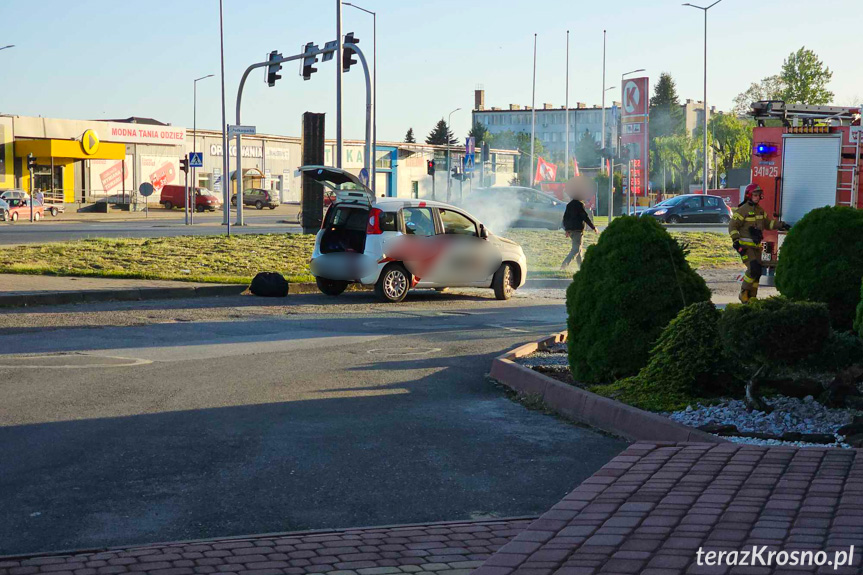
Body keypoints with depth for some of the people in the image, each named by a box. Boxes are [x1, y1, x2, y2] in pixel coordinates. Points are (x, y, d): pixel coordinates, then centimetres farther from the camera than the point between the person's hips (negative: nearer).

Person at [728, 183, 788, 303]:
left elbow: (768, 223, 25)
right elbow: (732, 226, -12)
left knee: (757, 271, 6)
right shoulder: (743, 210, -10)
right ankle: (744, 293, -6)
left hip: (756, 246, 8)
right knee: (753, 269, -20)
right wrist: (736, 241, -20)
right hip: (745, 246, -8)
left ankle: (752, 296, 16)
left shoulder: (760, 210, 14)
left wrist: (781, 225, 11)